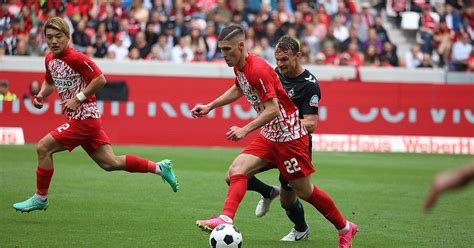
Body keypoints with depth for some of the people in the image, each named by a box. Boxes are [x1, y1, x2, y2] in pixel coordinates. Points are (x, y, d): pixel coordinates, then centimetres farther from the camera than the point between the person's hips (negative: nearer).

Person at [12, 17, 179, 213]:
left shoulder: (76, 58, -16)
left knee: (43, 147, -10)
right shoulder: (50, 59, 11)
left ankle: (40, 197, 2)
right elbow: (49, 83, 28)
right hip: (79, 119, 9)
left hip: (84, 119, -9)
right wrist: (41, 95, 8)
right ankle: (159, 168, 20)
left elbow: (100, 79, -17)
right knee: (110, 163, 11)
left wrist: (78, 98, -18)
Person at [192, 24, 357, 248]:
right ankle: (226, 219, -25)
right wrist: (209, 107, 22)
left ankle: (345, 229, 20)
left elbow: (272, 109, -28)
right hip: (269, 136, 9)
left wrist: (245, 130, -33)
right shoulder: (239, 67, 4)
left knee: (304, 191, 3)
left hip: (289, 135, -9)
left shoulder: (258, 70, -24)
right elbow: (238, 89, 27)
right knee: (236, 172, -12)